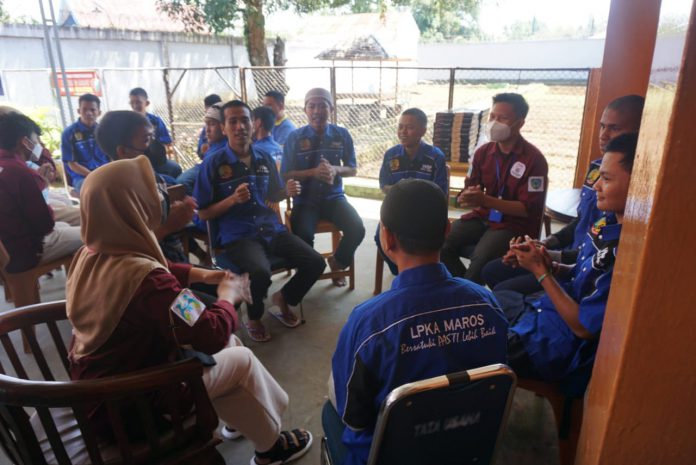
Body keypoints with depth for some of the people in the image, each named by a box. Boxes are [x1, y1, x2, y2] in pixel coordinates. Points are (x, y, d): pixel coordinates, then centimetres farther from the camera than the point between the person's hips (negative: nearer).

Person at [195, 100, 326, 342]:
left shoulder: (265, 159, 9)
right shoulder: (213, 163, -7)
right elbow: (203, 214, -5)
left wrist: (287, 191, -1)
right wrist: (233, 199, -21)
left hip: (271, 228, 5)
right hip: (236, 235, -5)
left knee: (315, 262, -9)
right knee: (260, 272, -35)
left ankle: (283, 299, 21)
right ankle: (254, 318, 1)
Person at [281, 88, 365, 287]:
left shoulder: (342, 135, 2)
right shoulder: (295, 137, -3)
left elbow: (353, 169, 8)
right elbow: (285, 175, -3)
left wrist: (335, 169, -14)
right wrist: (314, 172, -19)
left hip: (334, 197, 2)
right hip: (305, 199, -2)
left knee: (357, 229, -21)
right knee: (303, 235, -29)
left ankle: (337, 263, 13)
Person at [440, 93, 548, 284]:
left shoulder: (534, 159, -11)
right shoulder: (483, 152, 4)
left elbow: (528, 209, -15)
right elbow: (468, 192, 8)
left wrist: (485, 200, -27)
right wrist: (466, 197, -19)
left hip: (515, 224, -5)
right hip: (483, 217, 5)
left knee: (481, 256, -32)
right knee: (442, 242, -18)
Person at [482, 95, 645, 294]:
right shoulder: (598, 167, 6)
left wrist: (550, 256, -21)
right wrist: (545, 244, 3)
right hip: (570, 253, 9)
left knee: (503, 292, -16)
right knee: (491, 271, 10)